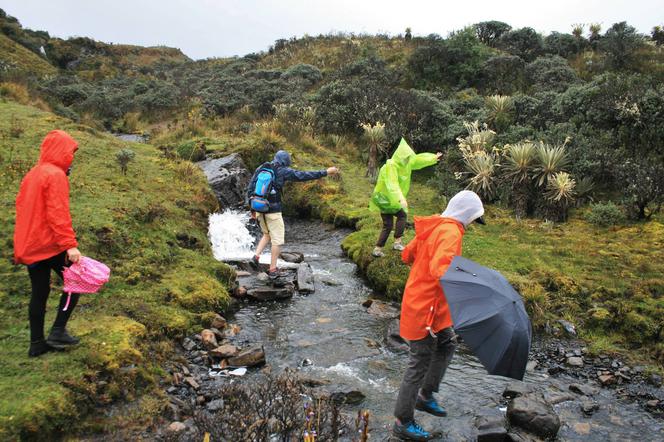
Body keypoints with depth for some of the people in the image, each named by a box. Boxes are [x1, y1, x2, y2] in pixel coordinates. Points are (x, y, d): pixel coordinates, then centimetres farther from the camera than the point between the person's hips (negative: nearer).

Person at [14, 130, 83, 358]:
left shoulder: (31, 174, 14)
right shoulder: (56, 175, -13)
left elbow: (22, 206, 17)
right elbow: (58, 213, -21)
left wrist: (23, 244, 22)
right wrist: (70, 244, -24)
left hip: (29, 246, 8)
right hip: (49, 245, -8)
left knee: (39, 293, 13)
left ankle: (37, 343, 19)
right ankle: (58, 332, 4)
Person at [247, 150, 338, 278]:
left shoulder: (260, 169, 8)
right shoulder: (283, 171, -7)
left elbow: (250, 189, 7)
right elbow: (304, 175, -12)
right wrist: (326, 172, -8)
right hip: (273, 211, -6)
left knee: (267, 235, 25)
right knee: (277, 240, 6)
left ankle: (256, 256, 8)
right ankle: (272, 270, 7)